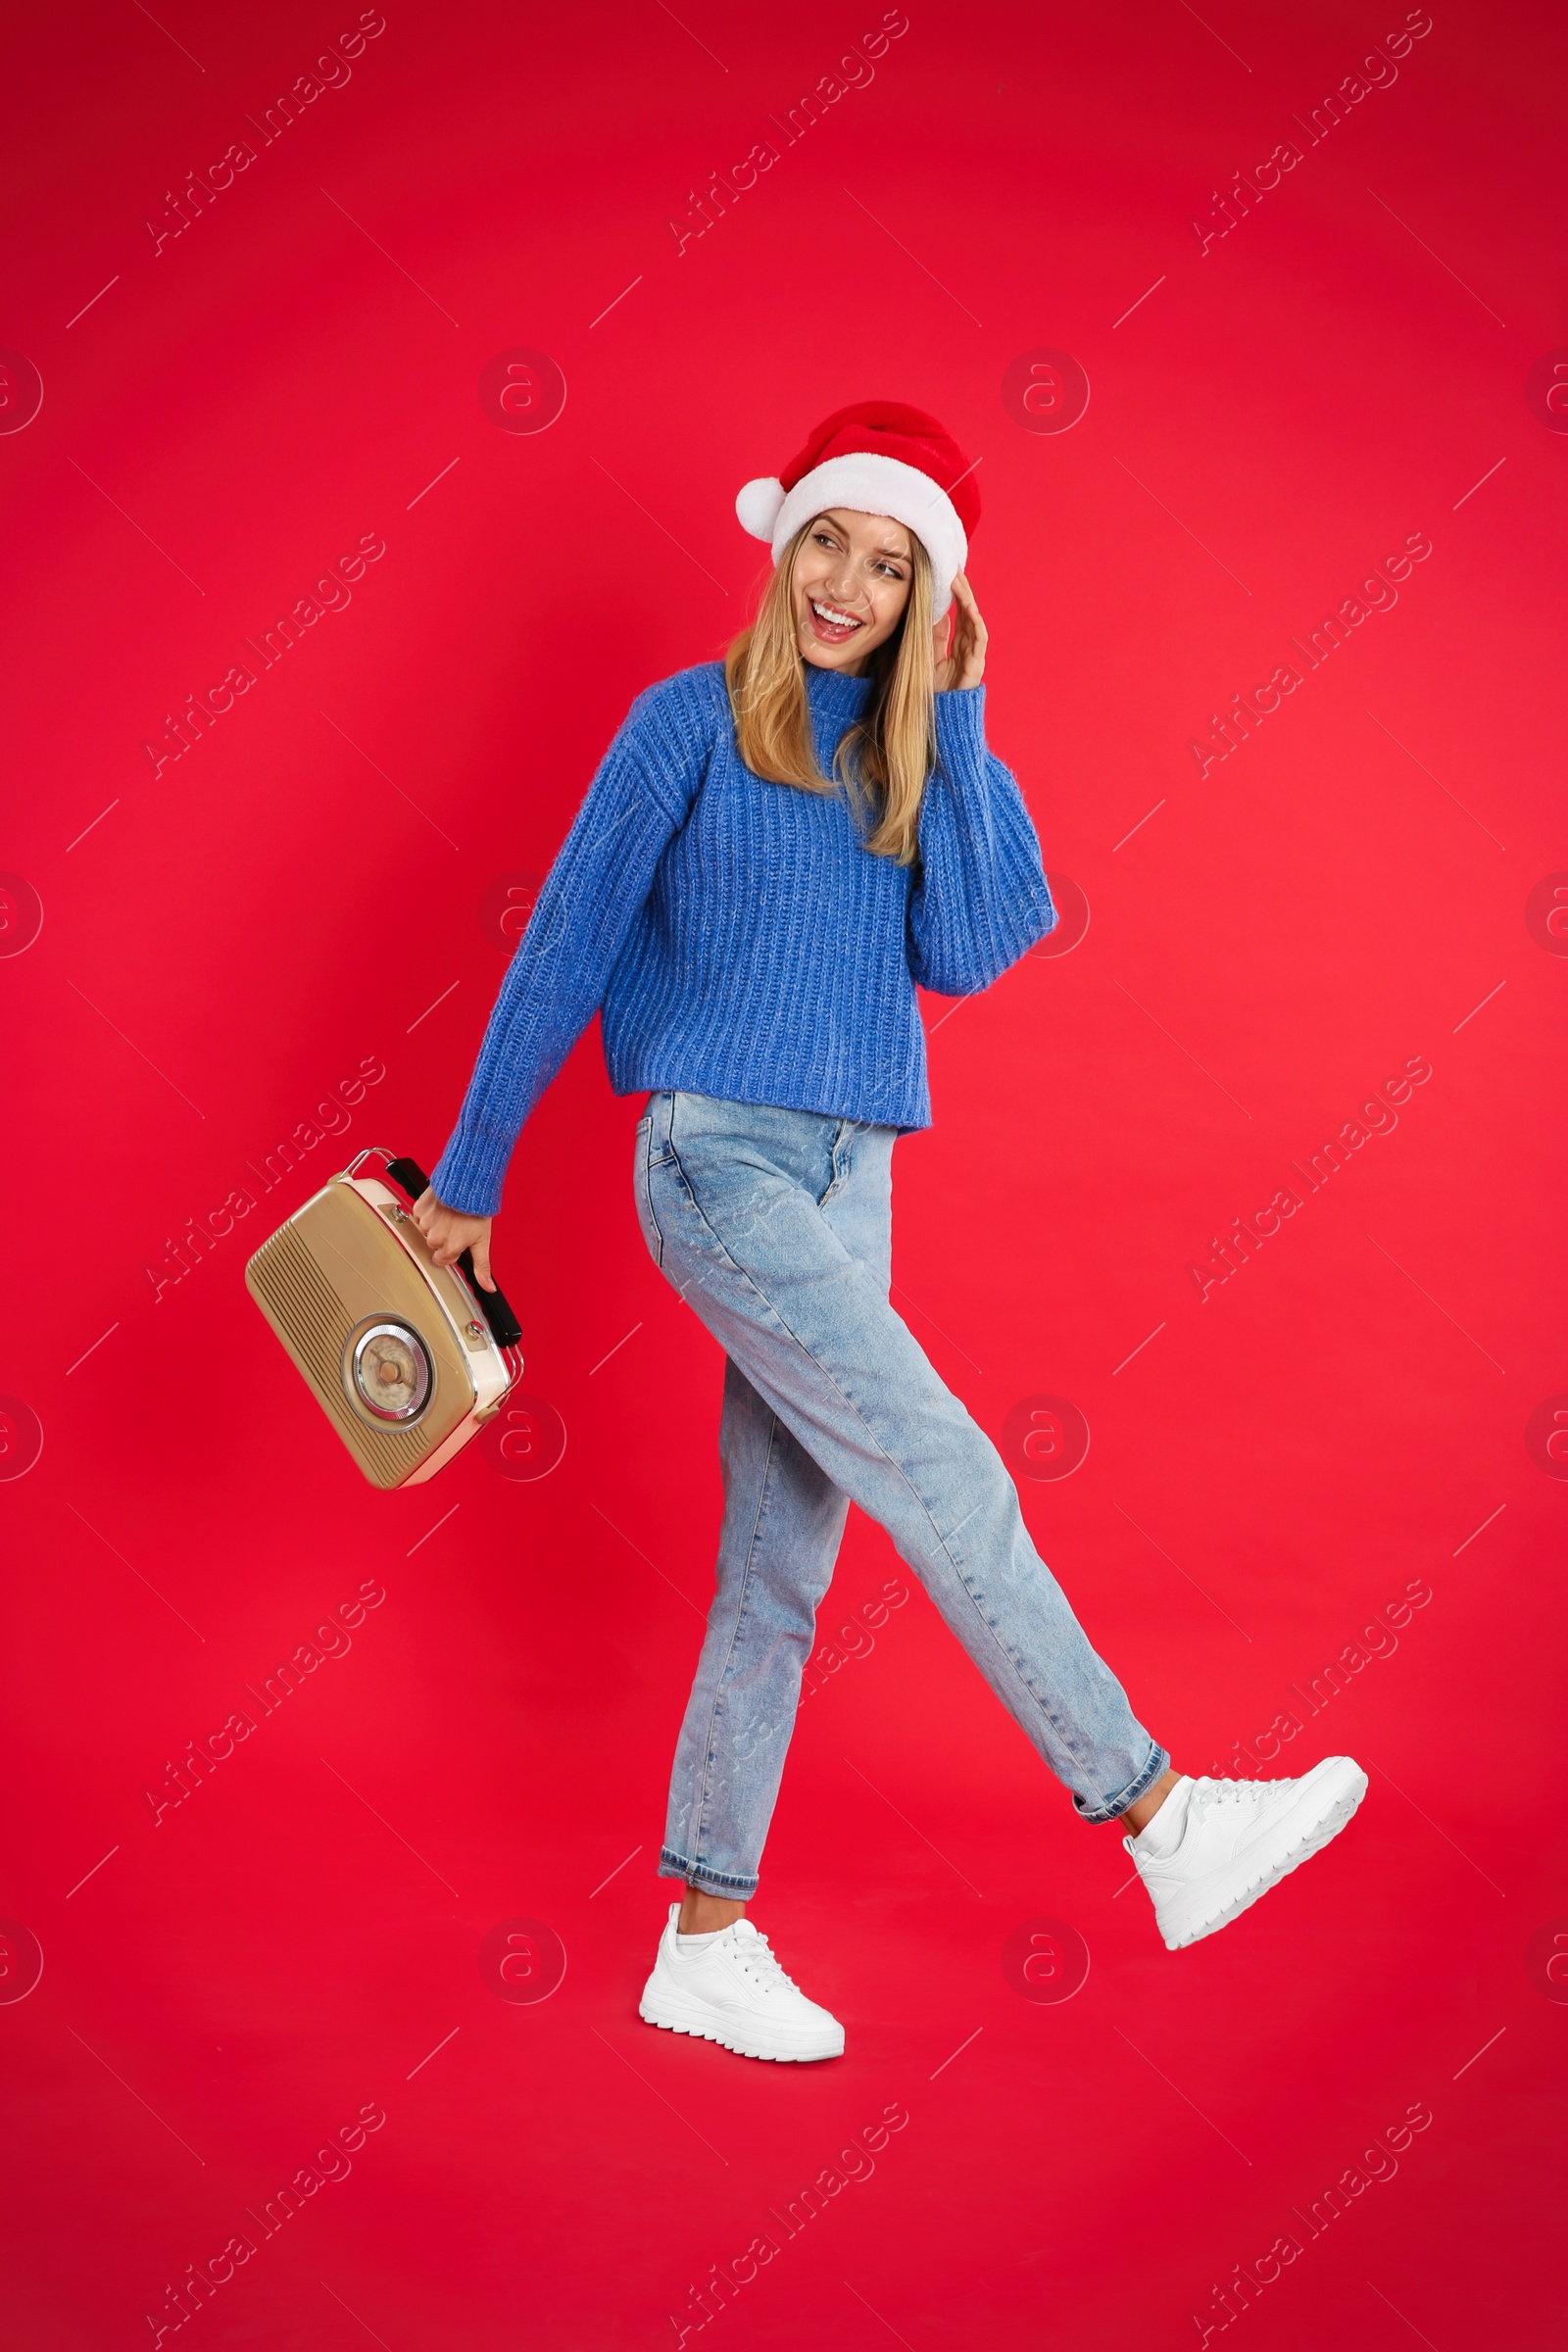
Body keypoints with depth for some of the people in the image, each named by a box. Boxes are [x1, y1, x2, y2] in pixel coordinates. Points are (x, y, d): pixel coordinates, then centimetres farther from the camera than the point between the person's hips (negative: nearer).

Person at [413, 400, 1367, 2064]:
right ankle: (1162, 1823, -7)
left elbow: (967, 954, -3)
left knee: (780, 1571, 6)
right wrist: (468, 1177, 1)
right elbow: (563, 948, -1)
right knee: (947, 1483, -14)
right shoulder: (694, 721, -2)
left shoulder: (922, 757, 12)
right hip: (715, 1159, -5)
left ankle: (705, 1942, 15)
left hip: (849, 1180, 6)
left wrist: (951, 724, -4)